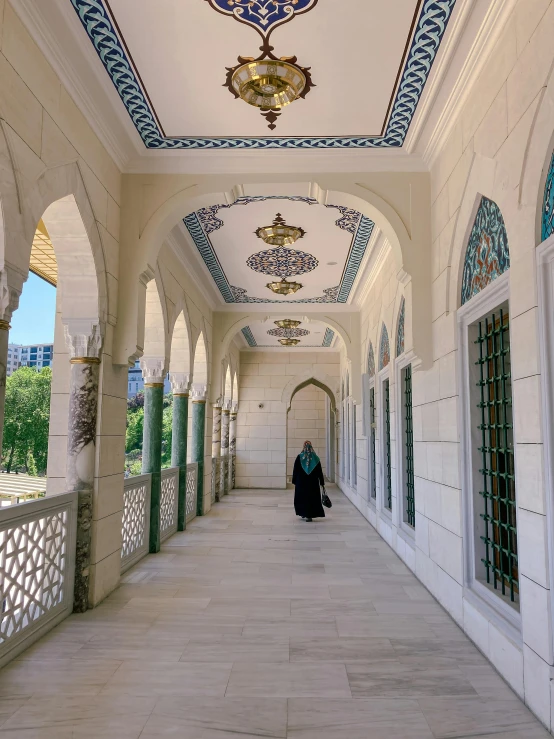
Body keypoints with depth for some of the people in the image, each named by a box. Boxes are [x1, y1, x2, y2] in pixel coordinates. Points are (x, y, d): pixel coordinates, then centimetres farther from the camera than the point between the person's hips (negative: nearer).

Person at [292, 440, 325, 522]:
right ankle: (309, 515, 1)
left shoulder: (299, 457, -7)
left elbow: (295, 470, -4)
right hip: (313, 482, 0)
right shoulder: (315, 458, -3)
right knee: (312, 498, 6)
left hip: (301, 482, 0)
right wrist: (322, 482, 7)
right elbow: (320, 472, 1)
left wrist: (294, 481, 4)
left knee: (302, 497, 13)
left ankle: (303, 514, 18)